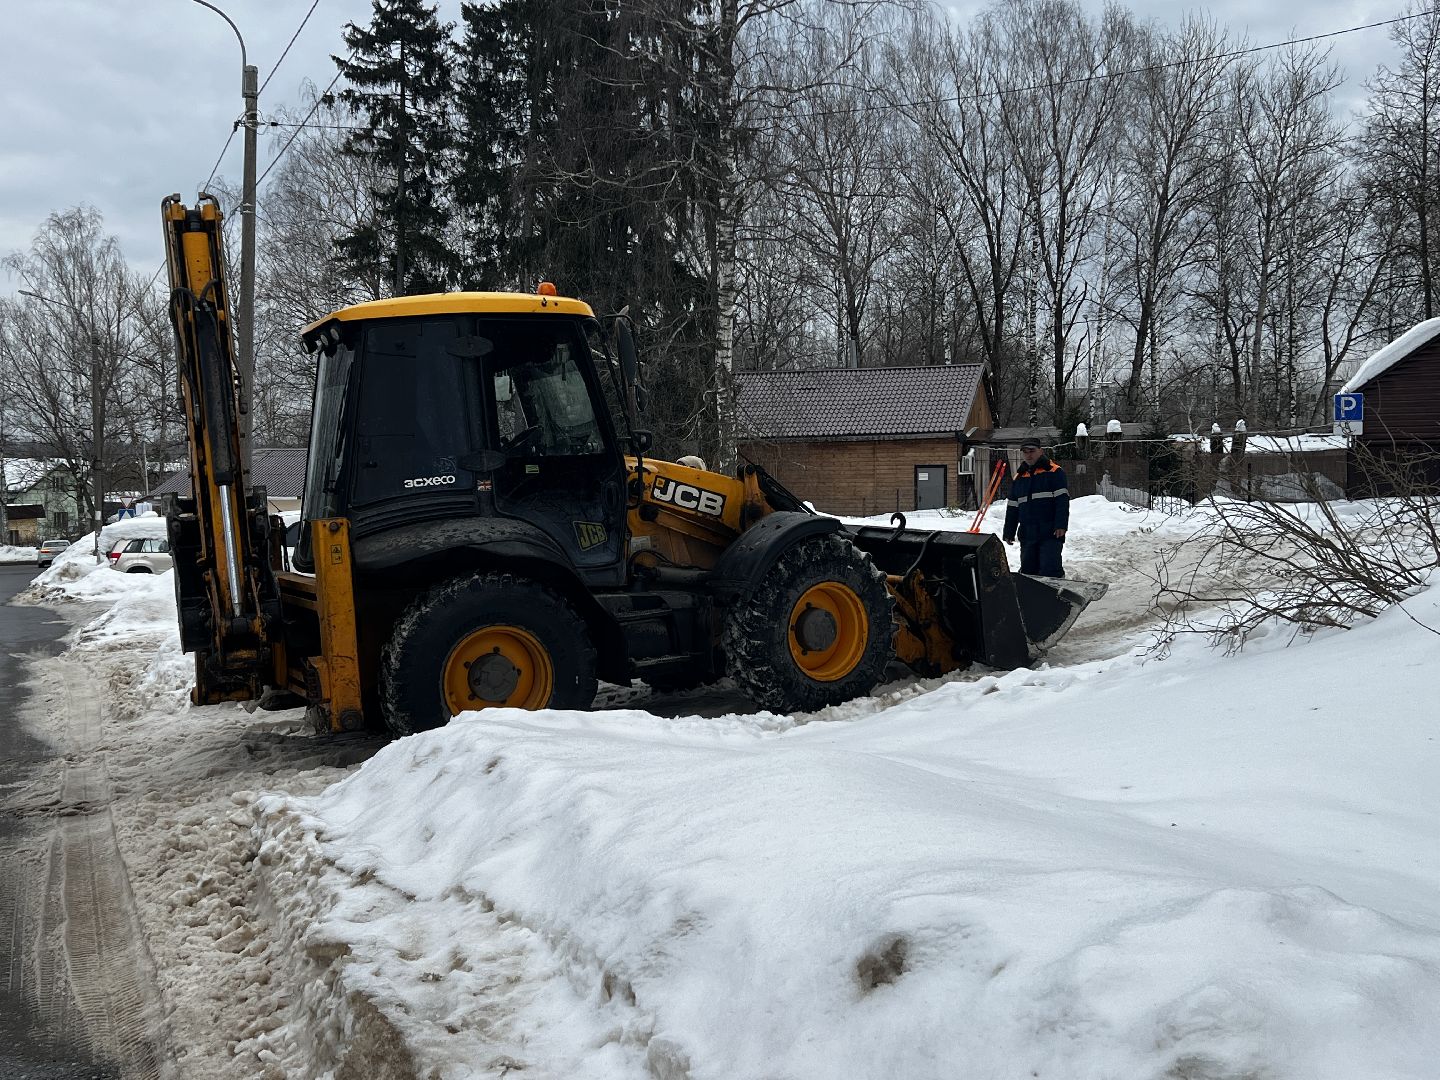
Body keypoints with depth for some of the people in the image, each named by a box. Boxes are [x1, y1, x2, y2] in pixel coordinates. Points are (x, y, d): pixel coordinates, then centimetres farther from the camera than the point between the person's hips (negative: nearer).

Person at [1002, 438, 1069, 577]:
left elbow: (1062, 500, -7)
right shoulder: (1019, 477, 17)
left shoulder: (1054, 472, 0)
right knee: (1027, 570, 9)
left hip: (1051, 534, -6)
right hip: (1027, 534, 6)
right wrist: (1009, 532, 15)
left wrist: (1061, 525, -17)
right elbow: (1012, 507, 20)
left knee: (1050, 570, -12)